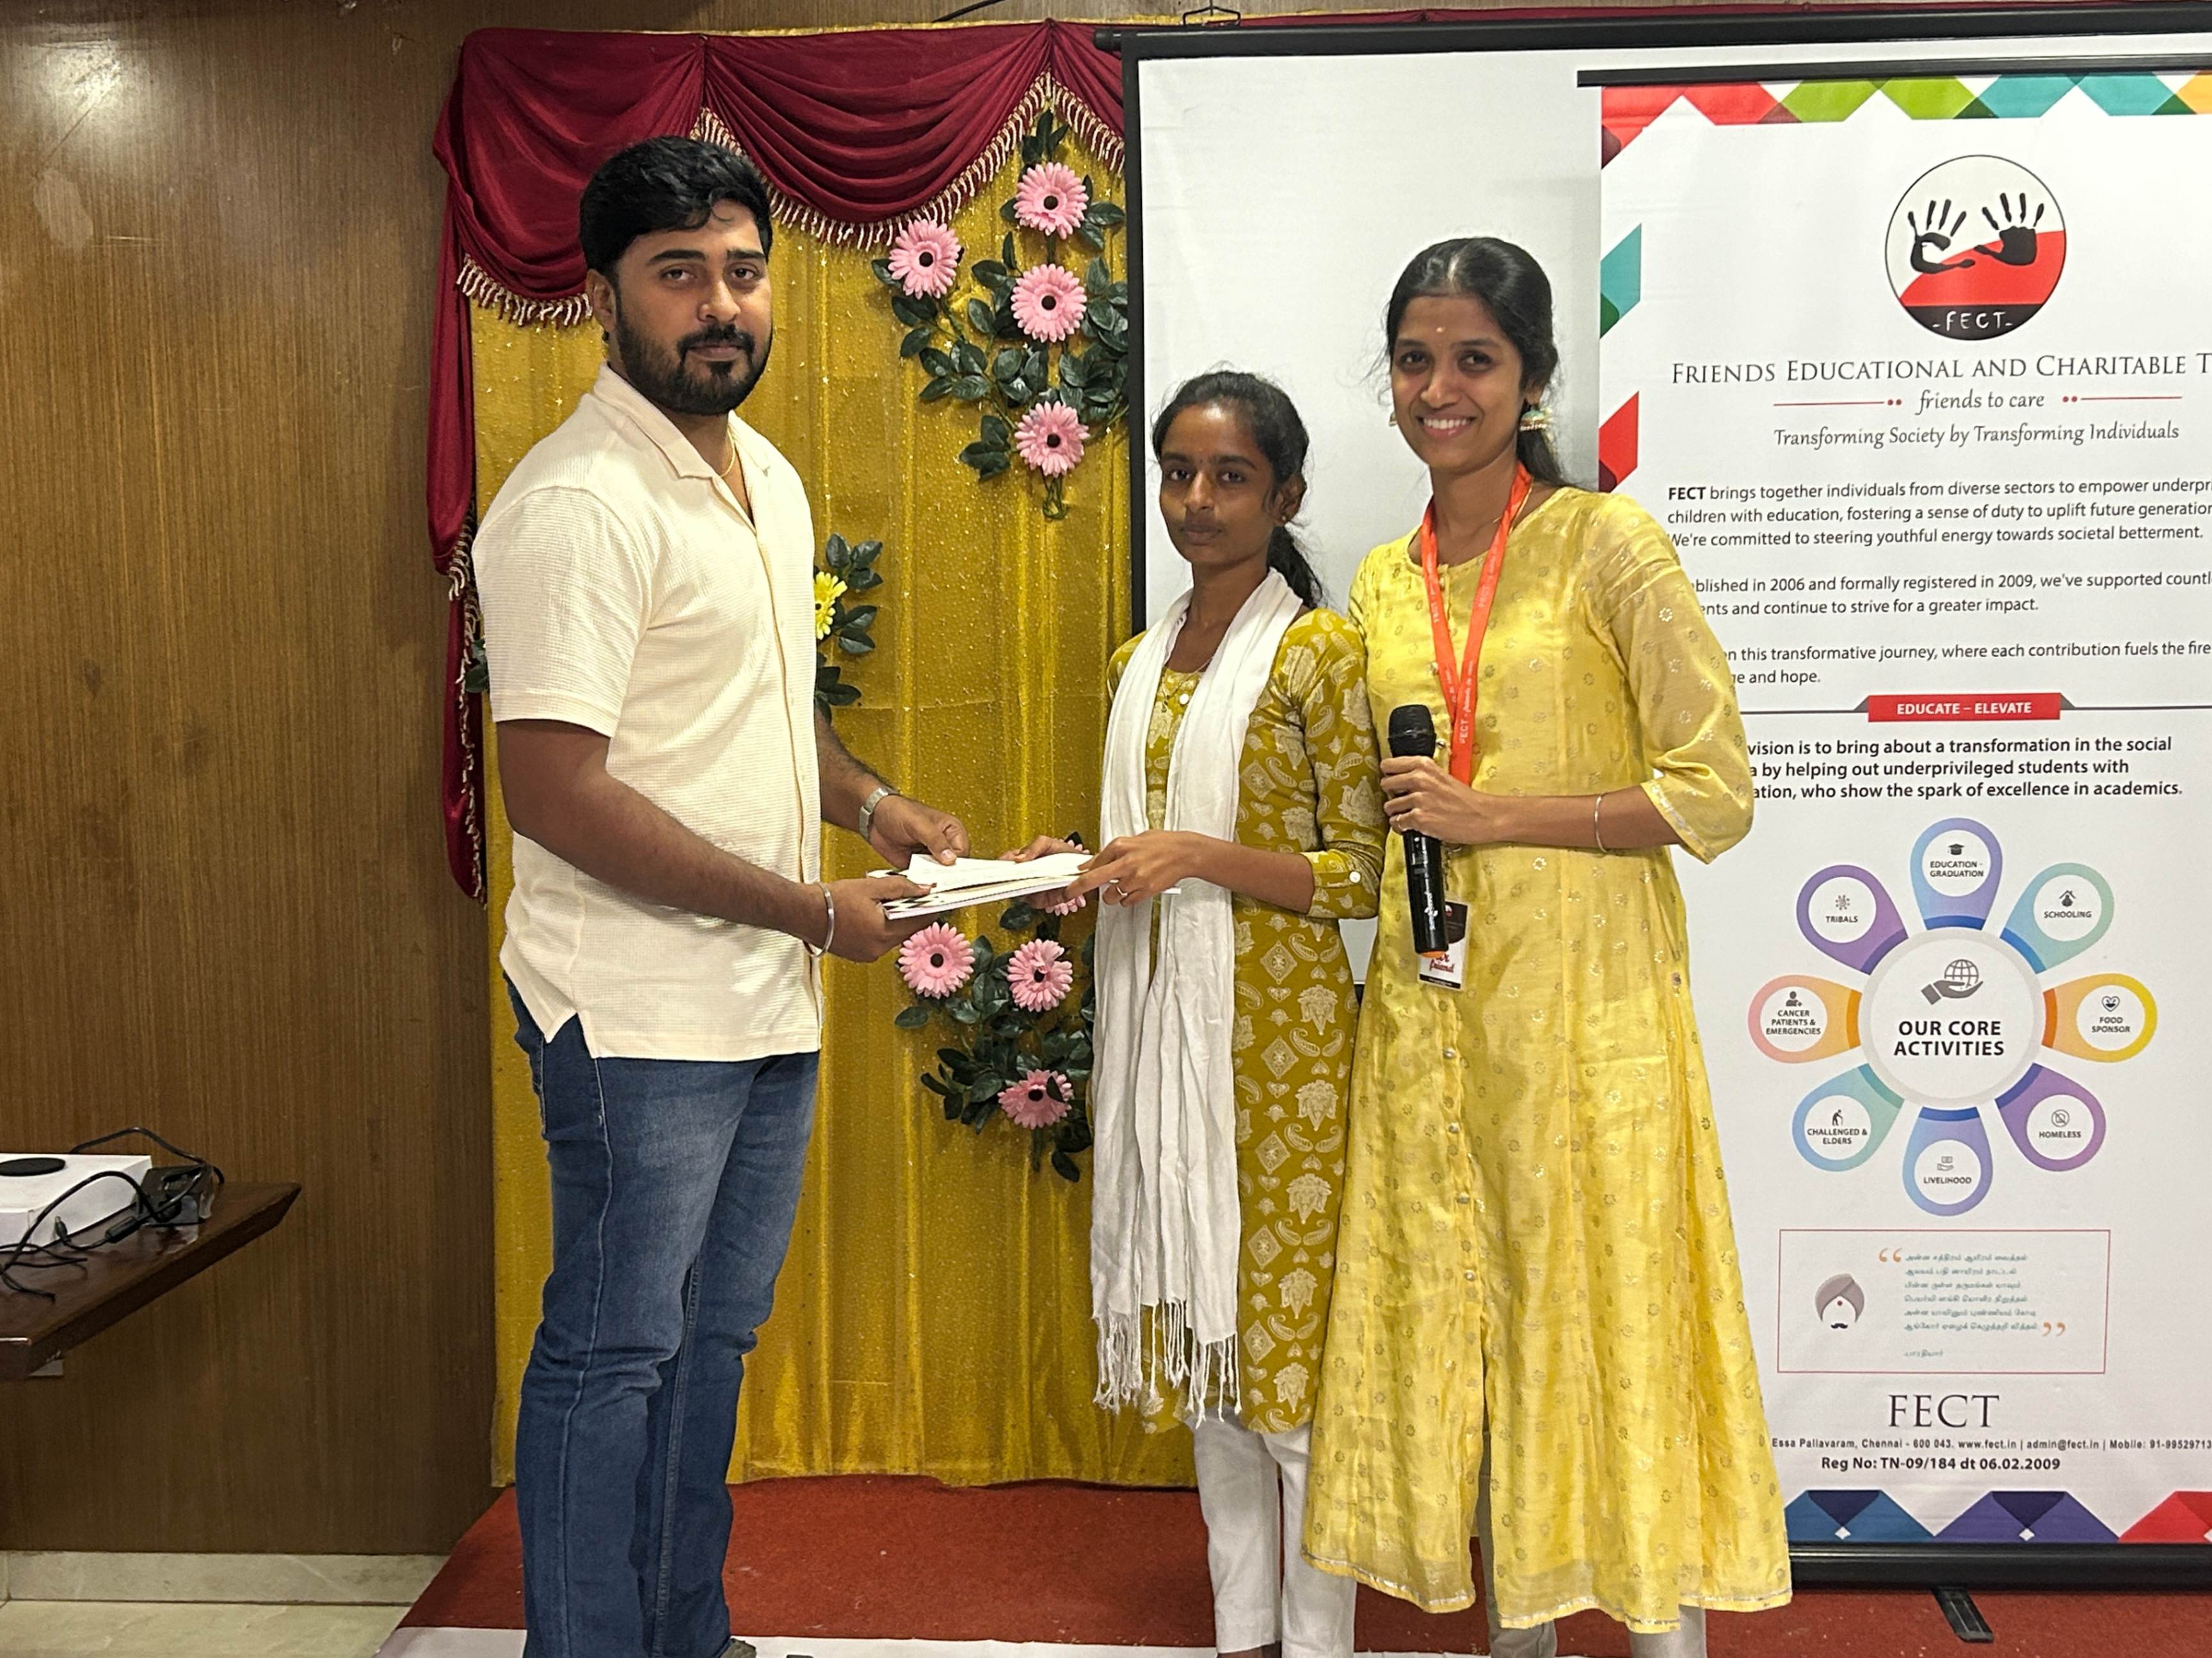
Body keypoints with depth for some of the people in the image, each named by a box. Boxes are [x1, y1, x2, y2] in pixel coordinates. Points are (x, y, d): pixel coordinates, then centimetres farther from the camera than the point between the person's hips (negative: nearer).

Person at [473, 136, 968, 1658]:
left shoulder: (771, 478, 12)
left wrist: (873, 801, 7)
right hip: (640, 1012, -9)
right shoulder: (578, 502, -16)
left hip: (770, 1010, 9)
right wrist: (811, 907, -18)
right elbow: (556, 793, -23)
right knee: (615, 1354, 4)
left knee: (713, 1340, 19)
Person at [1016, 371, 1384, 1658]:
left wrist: (1206, 857, -20)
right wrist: (1086, 872, 1)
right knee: (1198, 1317, 13)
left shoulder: (1320, 650, -7)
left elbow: (1358, 876, -10)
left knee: (1288, 1310, 0)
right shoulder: (1141, 663, 13)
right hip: (1160, 1018, 7)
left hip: (1279, 1022, -7)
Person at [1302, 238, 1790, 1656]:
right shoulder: (1381, 583, 11)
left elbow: (1715, 792, -9)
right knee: (1460, 1325, 11)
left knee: (1607, 1319, 3)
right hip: (1428, 1008, 5)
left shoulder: (1605, 542, -6)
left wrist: (1497, 817, -15)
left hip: (1586, 1006, -5)